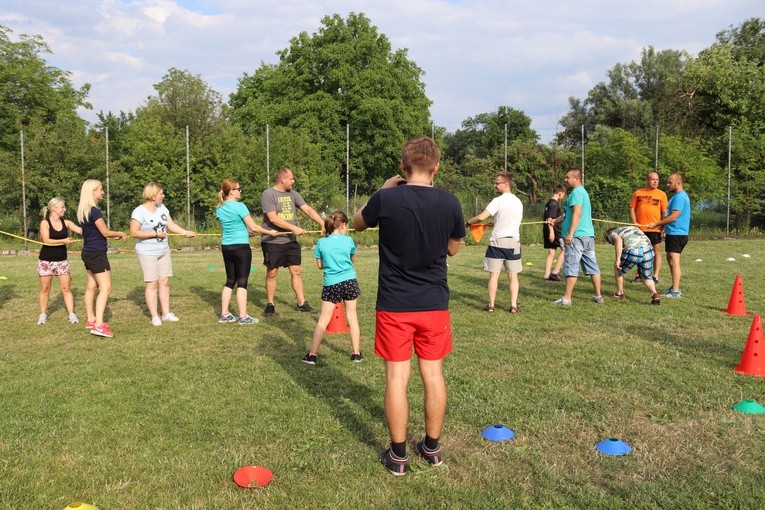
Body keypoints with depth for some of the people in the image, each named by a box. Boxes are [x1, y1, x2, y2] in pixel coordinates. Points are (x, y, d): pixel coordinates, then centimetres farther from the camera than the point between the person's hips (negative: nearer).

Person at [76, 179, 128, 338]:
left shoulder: (83, 210, 10)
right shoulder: (94, 211, -18)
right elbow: (105, 232, -14)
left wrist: (115, 235, 14)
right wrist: (120, 233, 3)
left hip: (88, 253, 10)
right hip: (97, 253, -10)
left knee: (91, 286, 17)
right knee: (105, 288, -11)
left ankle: (91, 320, 28)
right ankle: (98, 325, -17)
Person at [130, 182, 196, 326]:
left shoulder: (162, 208, 8)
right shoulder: (139, 211, -14)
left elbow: (171, 225, 11)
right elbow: (134, 232, -18)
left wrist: (186, 232, -1)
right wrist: (155, 234, -18)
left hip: (163, 251, 7)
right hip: (147, 253, -7)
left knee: (164, 281, 7)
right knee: (152, 283, -4)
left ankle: (166, 313, 15)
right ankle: (154, 316, 4)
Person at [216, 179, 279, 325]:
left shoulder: (219, 209, 8)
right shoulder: (239, 206, -13)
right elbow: (253, 227, -11)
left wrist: (247, 231, 25)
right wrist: (269, 232, 2)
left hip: (226, 247, 7)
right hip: (240, 247, -7)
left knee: (230, 281, 14)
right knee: (242, 282, -2)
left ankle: (224, 314, 16)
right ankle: (243, 317, 1)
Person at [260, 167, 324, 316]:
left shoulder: (293, 194, 8)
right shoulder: (268, 194, -10)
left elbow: (308, 210, 1)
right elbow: (273, 218, -17)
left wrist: (323, 224, -11)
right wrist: (293, 228, -20)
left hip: (291, 241, 5)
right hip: (272, 241, -5)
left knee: (296, 271, 5)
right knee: (271, 273, 4)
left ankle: (302, 303, 11)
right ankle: (270, 304, 16)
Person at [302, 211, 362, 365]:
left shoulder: (321, 243, -1)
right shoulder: (348, 241, -2)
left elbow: (320, 265, 7)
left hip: (331, 284, 0)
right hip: (350, 281, 0)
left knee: (323, 320, 4)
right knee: (352, 316, 12)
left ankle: (312, 355, 5)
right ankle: (356, 353, 17)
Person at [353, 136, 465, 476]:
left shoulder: (386, 199, -13)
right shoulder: (449, 203, -6)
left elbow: (358, 223, 9)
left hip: (394, 306, -2)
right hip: (434, 304, 2)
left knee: (396, 378, 6)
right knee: (433, 374, 13)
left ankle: (398, 455, 16)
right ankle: (432, 448, 27)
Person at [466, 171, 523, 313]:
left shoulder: (498, 201, -13)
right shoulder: (518, 202, 8)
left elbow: (481, 217, -17)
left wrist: (468, 222, 0)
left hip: (497, 242, -4)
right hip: (513, 242, 5)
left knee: (494, 275, 3)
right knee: (513, 276, 9)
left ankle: (491, 305, 7)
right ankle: (514, 305, 8)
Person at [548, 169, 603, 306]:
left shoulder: (576, 192, -11)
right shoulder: (583, 192, 21)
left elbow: (577, 214, -21)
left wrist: (570, 233, -23)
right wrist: (556, 220, 20)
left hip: (577, 236, -10)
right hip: (589, 235, 10)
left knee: (571, 267, -6)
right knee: (592, 266, 11)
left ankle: (567, 298, -4)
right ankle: (598, 295, 16)